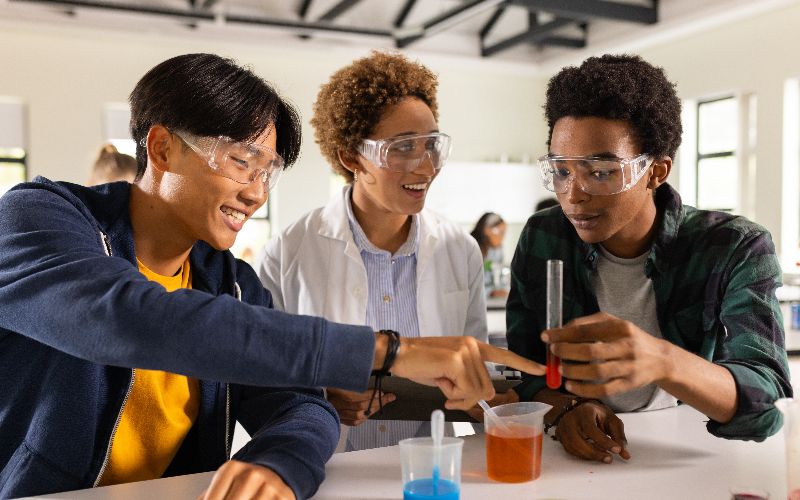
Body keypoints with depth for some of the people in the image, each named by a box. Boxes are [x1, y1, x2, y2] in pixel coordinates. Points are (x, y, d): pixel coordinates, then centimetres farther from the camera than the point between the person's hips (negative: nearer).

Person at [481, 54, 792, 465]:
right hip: (580, 459, 2)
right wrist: (565, 407, -23)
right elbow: (523, 372, -2)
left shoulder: (734, 250, -10)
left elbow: (766, 404, -21)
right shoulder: (542, 239, -3)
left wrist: (663, 361, -39)